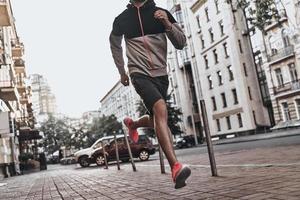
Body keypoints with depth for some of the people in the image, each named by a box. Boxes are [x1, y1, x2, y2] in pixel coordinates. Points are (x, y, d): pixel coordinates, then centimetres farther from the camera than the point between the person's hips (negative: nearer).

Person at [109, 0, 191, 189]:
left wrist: (168, 25, -16)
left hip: (161, 74, 4)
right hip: (140, 73, -4)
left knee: (157, 119, 14)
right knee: (161, 109, -28)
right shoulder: (121, 20, 2)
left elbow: (181, 43, 1)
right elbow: (115, 46, 21)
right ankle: (176, 167, -32)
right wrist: (122, 72, 24)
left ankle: (133, 124, 50)